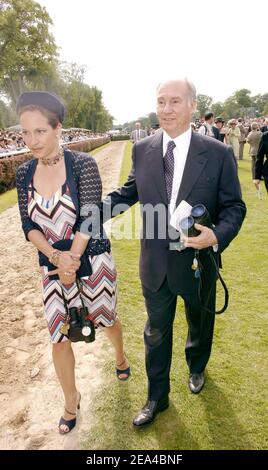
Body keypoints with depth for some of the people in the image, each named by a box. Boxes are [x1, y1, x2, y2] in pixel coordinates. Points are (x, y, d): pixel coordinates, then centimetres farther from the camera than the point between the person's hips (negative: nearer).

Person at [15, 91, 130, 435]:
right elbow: (28, 225, -3)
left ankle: (120, 356, 53)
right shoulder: (24, 173, -1)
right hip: (52, 265, 3)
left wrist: (72, 260, -15)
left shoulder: (83, 164, -13)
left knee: (105, 318, 18)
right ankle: (71, 399, 34)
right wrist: (56, 257, -17)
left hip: (92, 260, -3)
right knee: (59, 337, 9)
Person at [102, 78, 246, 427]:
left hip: (198, 262, -1)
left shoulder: (219, 153, -12)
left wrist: (217, 235, -26)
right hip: (155, 265, 2)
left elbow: (234, 206, -7)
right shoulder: (142, 150, -4)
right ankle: (157, 397, 41)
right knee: (156, 332, 17)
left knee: (200, 325, 24)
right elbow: (130, 192, 9)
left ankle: (196, 368, 58)